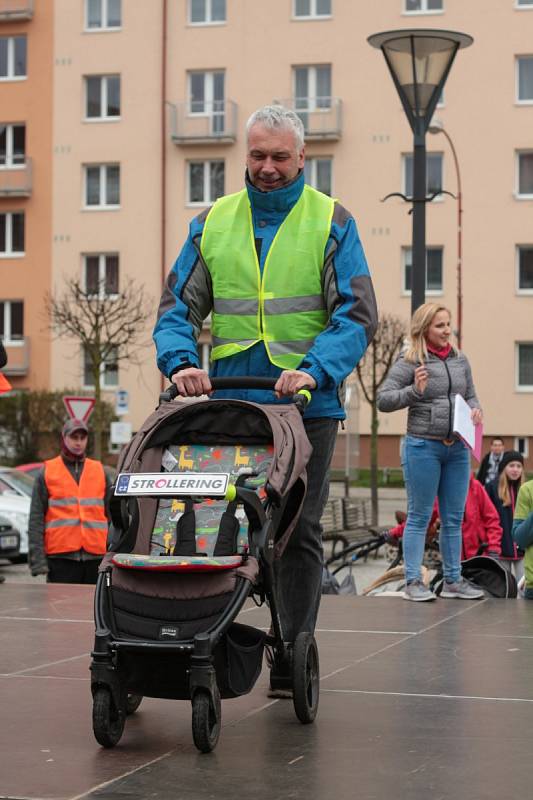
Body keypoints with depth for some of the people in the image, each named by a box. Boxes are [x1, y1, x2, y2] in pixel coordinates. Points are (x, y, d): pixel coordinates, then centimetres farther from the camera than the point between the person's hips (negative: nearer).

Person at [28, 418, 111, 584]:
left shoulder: (100, 472, 13)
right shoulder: (46, 473, 6)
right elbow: (36, 520, 2)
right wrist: (38, 561, -7)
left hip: (96, 556, 2)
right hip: (60, 557, -2)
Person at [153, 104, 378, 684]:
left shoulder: (332, 222, 2)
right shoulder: (212, 223, 11)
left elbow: (357, 315, -6)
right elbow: (178, 307, 8)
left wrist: (316, 369, -22)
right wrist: (181, 361, -12)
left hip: (306, 404, -2)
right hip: (227, 403, 3)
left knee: (298, 530, 1)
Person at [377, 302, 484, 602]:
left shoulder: (460, 360, 10)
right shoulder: (410, 362, -6)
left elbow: (471, 395, 21)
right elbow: (383, 400, -7)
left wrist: (475, 410, 0)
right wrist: (415, 391, -20)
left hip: (458, 448, 5)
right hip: (423, 447, -5)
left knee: (454, 518, 10)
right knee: (420, 517, 1)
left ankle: (453, 580, 18)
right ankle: (413, 582, 6)